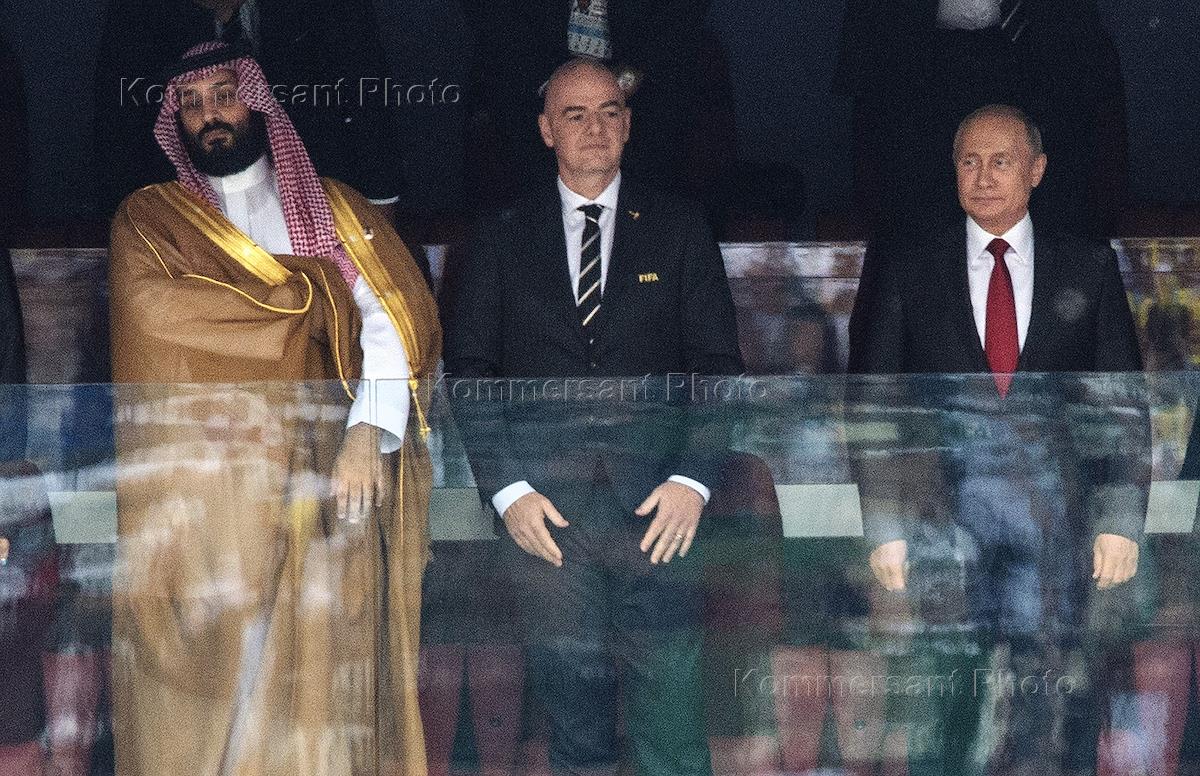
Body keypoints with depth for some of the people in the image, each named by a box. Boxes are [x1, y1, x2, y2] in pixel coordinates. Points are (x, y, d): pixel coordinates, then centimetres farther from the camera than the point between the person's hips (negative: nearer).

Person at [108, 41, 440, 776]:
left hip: (317, 486, 0)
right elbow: (155, 308, -8)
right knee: (196, 687, -4)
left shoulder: (336, 210, 14)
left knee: (320, 683, -5)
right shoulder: (148, 218, 13)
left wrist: (368, 433, -16)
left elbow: (397, 320, 1)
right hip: (191, 489, 0)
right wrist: (304, 299, -3)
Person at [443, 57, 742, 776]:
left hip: (657, 510, -1)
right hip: (543, 514, 1)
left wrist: (692, 480, -7)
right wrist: (507, 490, -5)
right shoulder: (503, 238, 9)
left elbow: (718, 365, 5)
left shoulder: (680, 229, 9)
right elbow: (470, 372, 7)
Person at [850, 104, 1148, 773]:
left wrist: (1120, 520, -2)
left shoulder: (1089, 268, 8)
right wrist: (885, 529, -1)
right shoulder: (911, 273, 8)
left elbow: (1124, 406, 7)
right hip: (943, 520, 0)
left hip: (1055, 521, 0)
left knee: (1045, 711, 0)